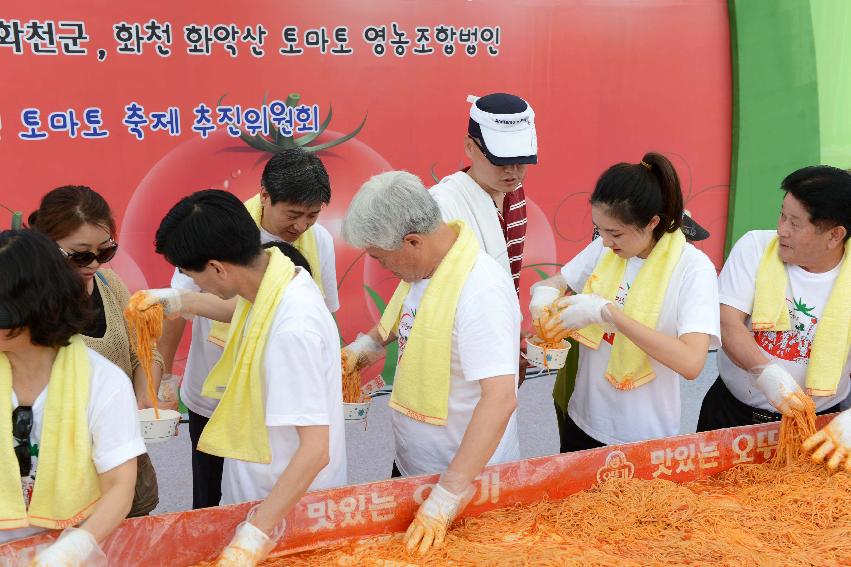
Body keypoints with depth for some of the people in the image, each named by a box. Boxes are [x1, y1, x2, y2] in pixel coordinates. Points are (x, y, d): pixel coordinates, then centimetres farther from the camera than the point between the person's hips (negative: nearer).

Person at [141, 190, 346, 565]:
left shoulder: (293, 330, -34)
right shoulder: (272, 269, -8)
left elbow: (315, 449, -32)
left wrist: (254, 536, -33)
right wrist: (182, 302, 11)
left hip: (291, 496, -8)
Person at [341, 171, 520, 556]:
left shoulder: (480, 290, -30)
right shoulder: (422, 265, -4)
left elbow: (500, 398, -35)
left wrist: (448, 496, -36)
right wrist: (368, 344, -2)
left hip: (468, 473, -8)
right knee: (403, 546, 24)